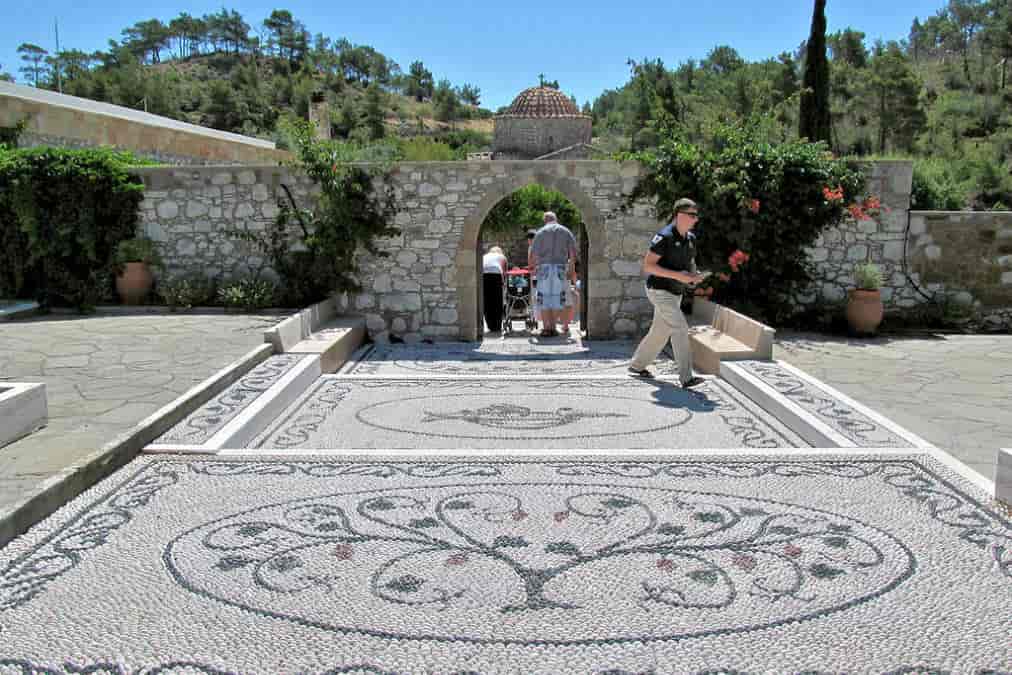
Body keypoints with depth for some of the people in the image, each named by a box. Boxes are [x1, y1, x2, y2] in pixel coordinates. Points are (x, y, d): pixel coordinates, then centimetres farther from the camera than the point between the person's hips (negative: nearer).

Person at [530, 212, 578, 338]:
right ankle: (554, 328, 6)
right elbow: (573, 254, 4)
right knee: (558, 299, 7)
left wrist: (534, 268, 16)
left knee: (544, 300, 3)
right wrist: (570, 267, 15)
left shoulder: (540, 233, 5)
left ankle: (546, 328, 0)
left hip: (544, 268, -1)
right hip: (560, 269, 1)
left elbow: (533, 255, 1)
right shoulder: (566, 231, 9)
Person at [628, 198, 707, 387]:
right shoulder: (664, 236, -18)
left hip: (676, 292, 9)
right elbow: (648, 266, -20)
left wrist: (695, 275, -2)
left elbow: (690, 261, 22)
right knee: (680, 328, -17)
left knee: (660, 331, 16)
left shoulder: (690, 238, 8)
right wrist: (677, 275, -25)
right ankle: (686, 377, -17)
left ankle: (637, 365, 33)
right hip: (660, 291, -9)